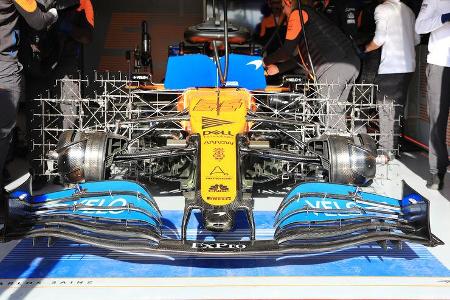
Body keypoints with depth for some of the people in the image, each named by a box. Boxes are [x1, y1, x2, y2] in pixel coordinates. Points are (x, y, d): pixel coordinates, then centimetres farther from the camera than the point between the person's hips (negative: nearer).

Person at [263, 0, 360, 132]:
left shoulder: (298, 14, 3)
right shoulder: (311, 14, 31)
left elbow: (287, 51, 0)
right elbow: (303, 56, 34)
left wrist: (266, 61, 16)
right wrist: (278, 68, 36)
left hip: (333, 66, -9)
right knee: (337, 111, 18)